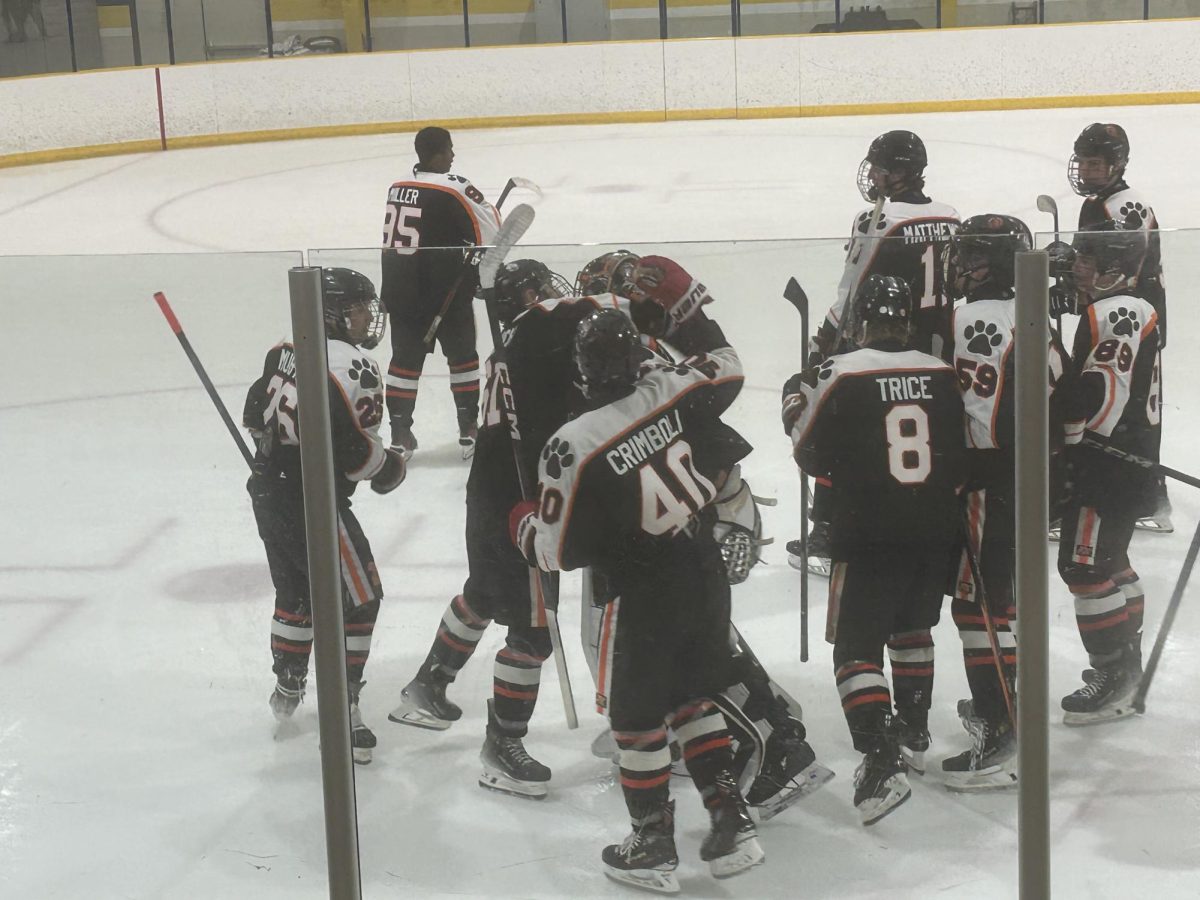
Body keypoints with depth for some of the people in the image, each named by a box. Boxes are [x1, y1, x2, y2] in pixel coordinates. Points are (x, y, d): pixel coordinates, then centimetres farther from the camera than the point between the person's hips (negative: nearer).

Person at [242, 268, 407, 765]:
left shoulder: (287, 352, 8)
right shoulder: (354, 367, -18)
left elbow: (256, 416, 16)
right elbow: (353, 445, -23)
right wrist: (388, 467, -5)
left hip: (268, 490, 9)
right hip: (312, 502, -9)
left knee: (296, 591, 26)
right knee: (359, 598, 0)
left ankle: (287, 687, 41)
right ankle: (340, 710, -1)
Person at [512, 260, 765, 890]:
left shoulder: (575, 447, -21)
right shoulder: (672, 390, -10)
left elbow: (561, 553, -14)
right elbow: (725, 366, 14)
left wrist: (524, 527, 8)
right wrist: (683, 298, 17)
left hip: (645, 598, -5)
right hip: (706, 577, 5)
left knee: (636, 715, 12)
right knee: (694, 696, 22)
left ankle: (653, 848, 20)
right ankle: (732, 826, 20)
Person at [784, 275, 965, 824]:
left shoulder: (841, 374, -10)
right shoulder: (941, 375, 3)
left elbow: (813, 454, -3)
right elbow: (960, 455, 12)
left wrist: (798, 402, 14)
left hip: (868, 536, -5)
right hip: (936, 531, 5)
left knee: (856, 645, -2)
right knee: (912, 626, 26)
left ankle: (882, 761, -16)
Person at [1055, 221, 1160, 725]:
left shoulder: (1116, 314, -18)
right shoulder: (1128, 312, 17)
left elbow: (1099, 395, -26)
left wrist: (1058, 437, -20)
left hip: (1110, 463, -11)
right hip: (1128, 457, 11)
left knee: (1085, 565, -8)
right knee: (1109, 560, 19)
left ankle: (1114, 674, -2)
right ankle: (1126, 666, 30)